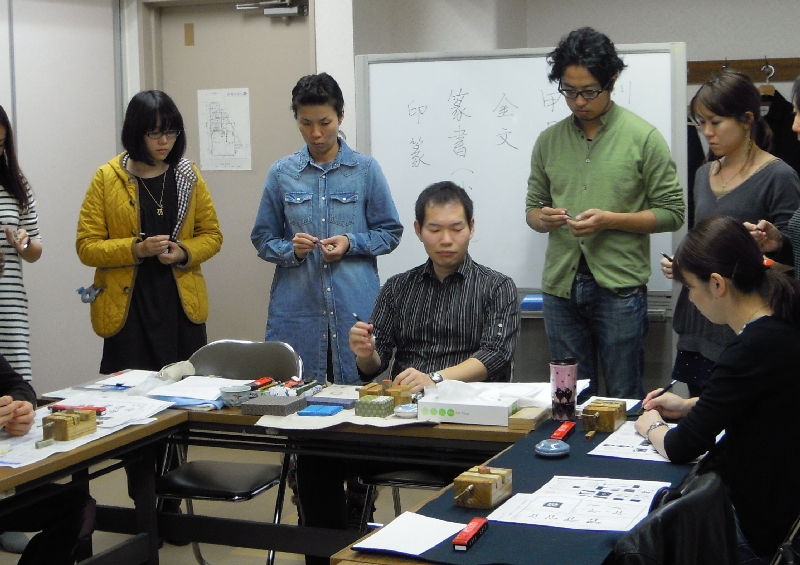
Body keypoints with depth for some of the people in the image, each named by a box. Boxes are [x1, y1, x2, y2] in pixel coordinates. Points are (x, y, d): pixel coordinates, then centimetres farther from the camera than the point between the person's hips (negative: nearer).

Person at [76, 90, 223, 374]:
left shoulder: (188, 176, 7)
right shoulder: (107, 178, -1)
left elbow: (212, 235, 12)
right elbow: (86, 247, -3)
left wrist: (184, 252, -8)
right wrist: (136, 249, -18)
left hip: (182, 306, 2)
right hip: (128, 309, -2)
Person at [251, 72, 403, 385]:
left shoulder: (366, 169, 3)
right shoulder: (281, 172, 6)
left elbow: (390, 233, 7)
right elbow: (263, 238, 10)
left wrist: (351, 243, -10)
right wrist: (291, 249, -10)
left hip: (354, 304, -1)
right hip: (296, 308, 1)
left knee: (356, 387, -1)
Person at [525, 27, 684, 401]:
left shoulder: (643, 138, -2)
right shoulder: (549, 140, 9)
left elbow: (671, 213, -4)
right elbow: (532, 207, 17)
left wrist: (610, 220, -16)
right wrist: (543, 218, -7)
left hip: (618, 285, -4)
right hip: (560, 286, 4)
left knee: (624, 400, 4)